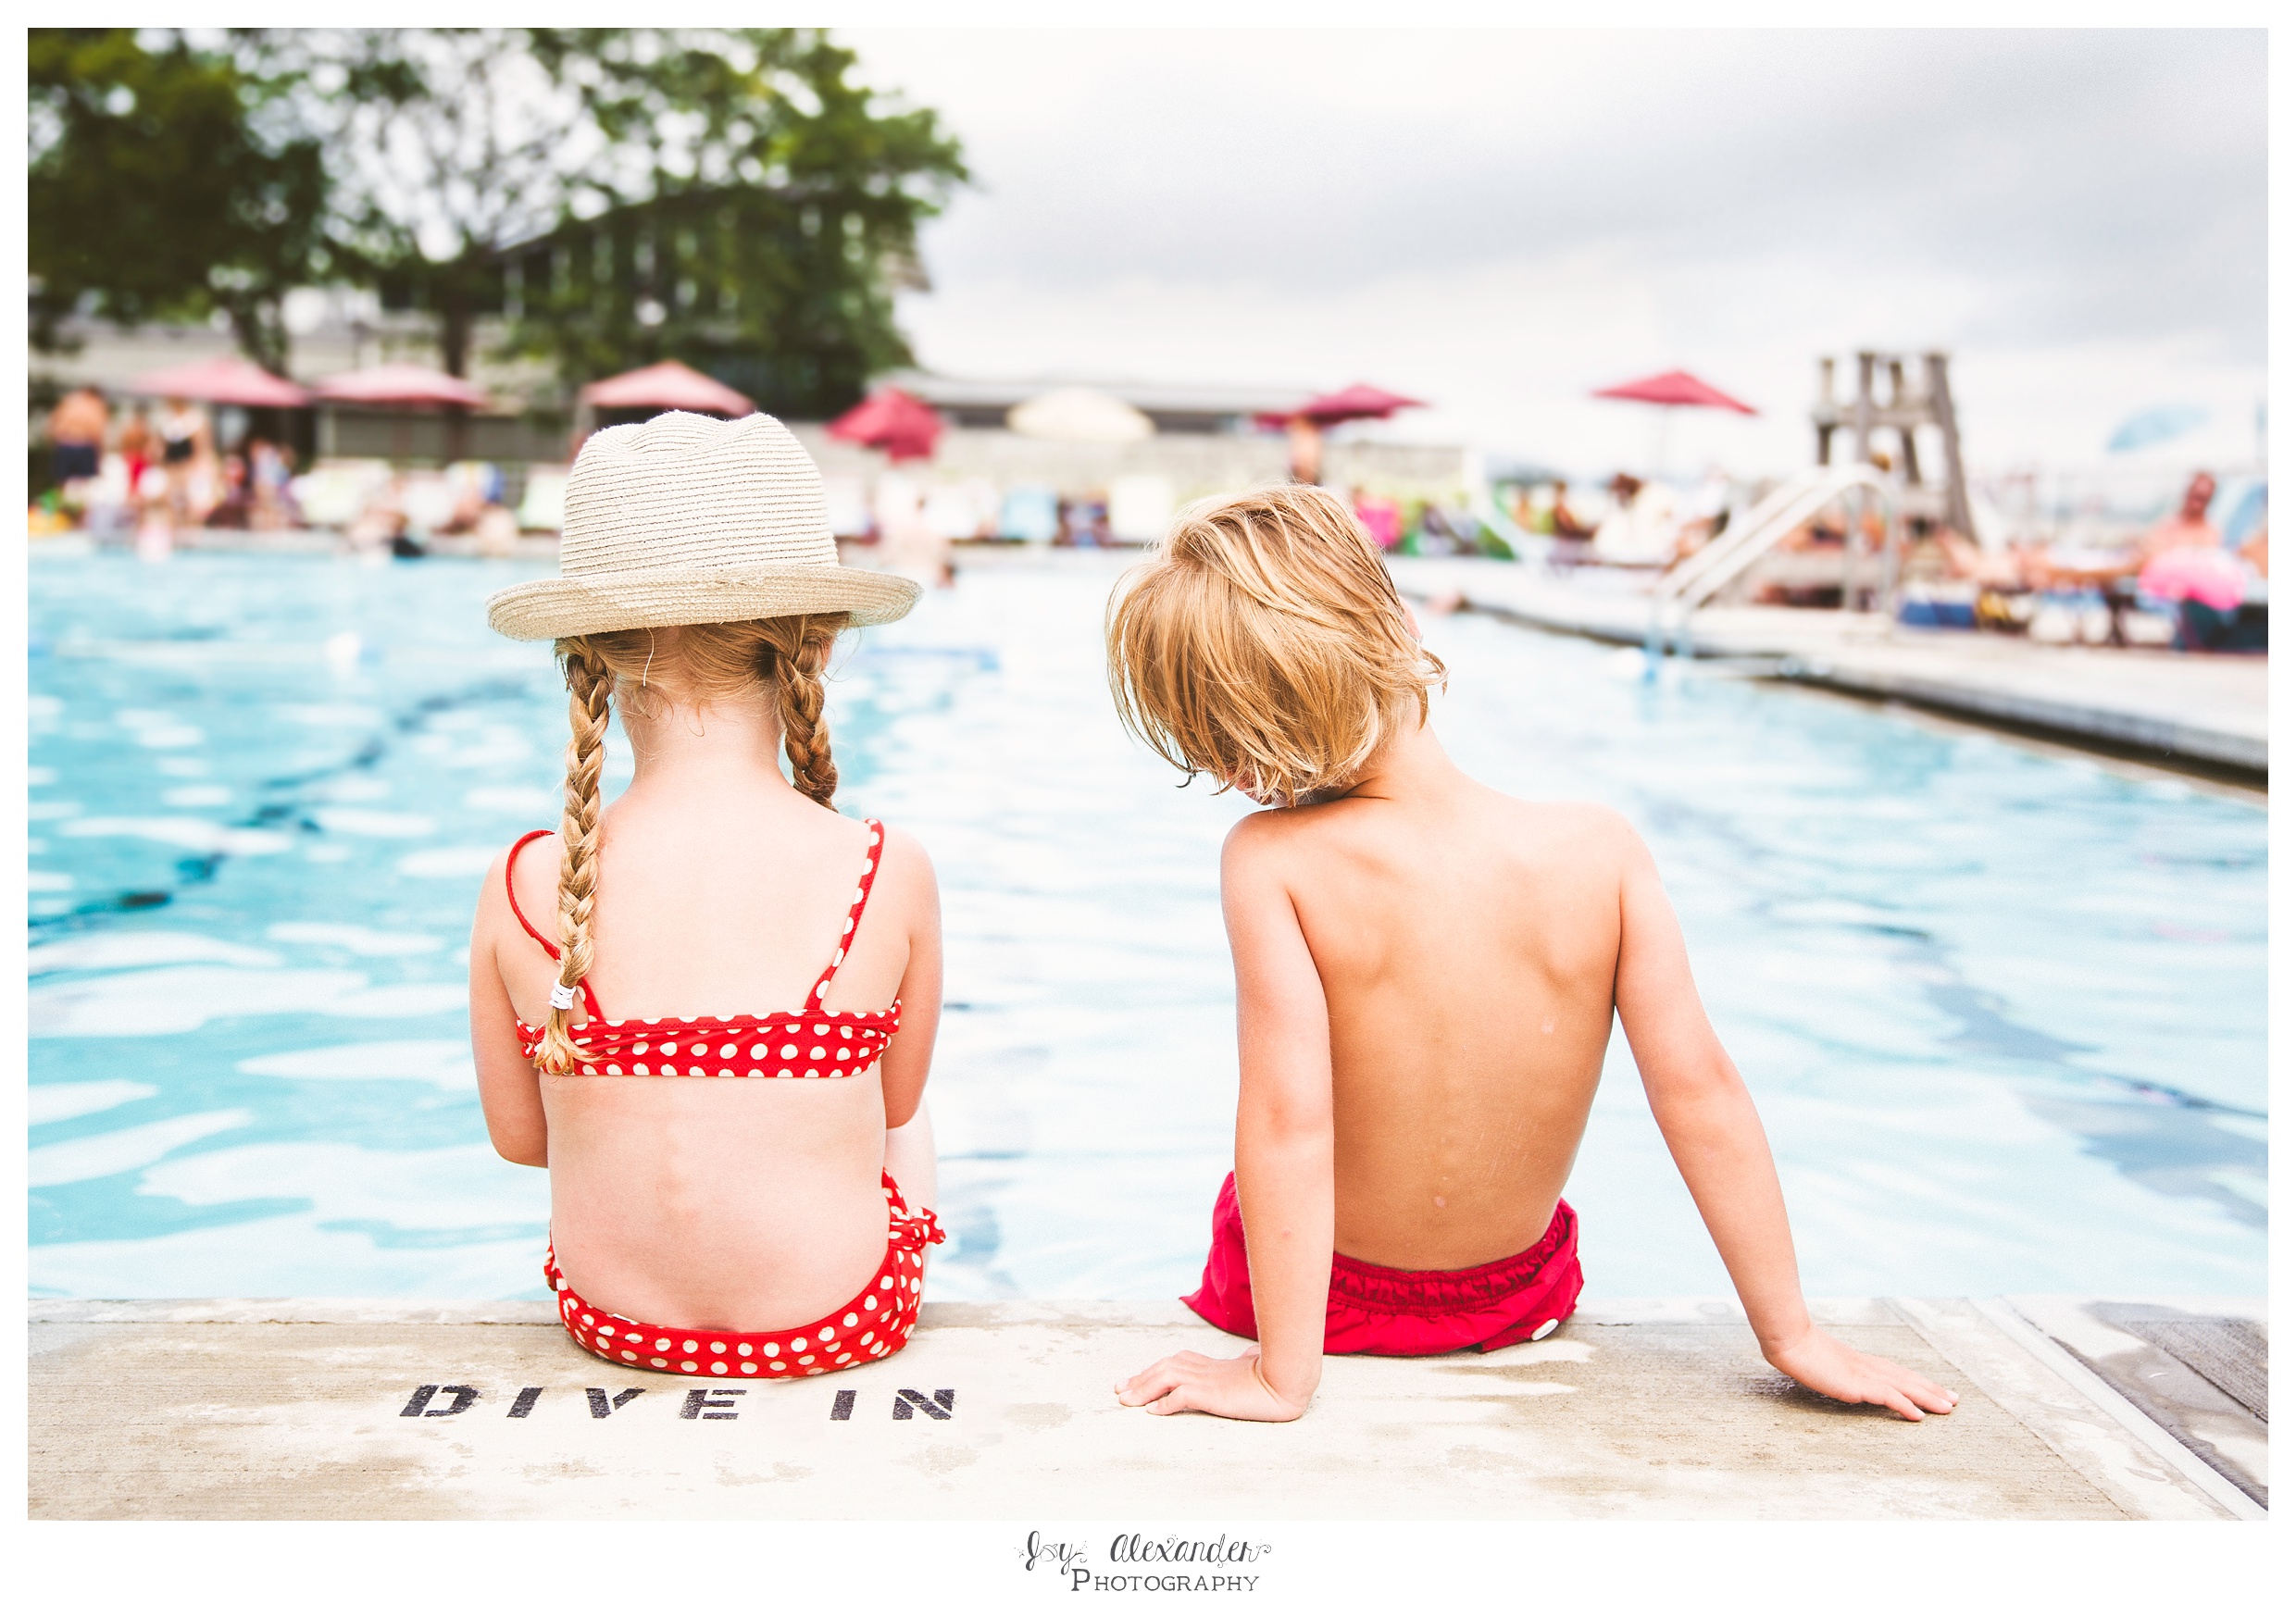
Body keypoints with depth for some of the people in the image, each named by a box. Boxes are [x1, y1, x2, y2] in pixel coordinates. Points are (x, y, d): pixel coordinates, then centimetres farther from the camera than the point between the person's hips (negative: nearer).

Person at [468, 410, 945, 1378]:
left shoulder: (522, 890, -17)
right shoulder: (889, 877, -21)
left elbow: (518, 1135, -2)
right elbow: (893, 1107, -4)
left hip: (611, 1324, 2)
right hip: (835, 1326, -2)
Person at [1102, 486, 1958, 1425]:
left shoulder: (1271, 862, -26)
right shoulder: (1596, 847, -19)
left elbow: (1287, 1115, -31)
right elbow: (1699, 1088, -18)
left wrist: (1281, 1377, -26)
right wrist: (1792, 1336, -10)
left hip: (1333, 1296, -2)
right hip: (1517, 1295, 2)